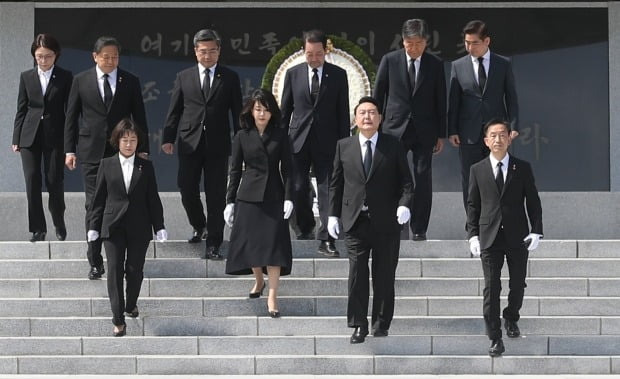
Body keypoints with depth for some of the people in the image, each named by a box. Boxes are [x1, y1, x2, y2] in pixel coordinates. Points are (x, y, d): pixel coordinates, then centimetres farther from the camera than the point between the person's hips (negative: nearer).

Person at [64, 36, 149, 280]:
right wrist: (69, 149, 2)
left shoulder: (130, 82, 4)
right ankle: (95, 262, 2)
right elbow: (71, 117, 7)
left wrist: (142, 149, 2)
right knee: (94, 205, -2)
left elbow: (139, 117, 7)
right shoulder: (81, 81, 4)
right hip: (92, 152, 0)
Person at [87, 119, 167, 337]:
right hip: (113, 227, -1)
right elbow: (98, 198, 7)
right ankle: (118, 319, -5)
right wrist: (93, 226, 3)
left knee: (135, 270, 5)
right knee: (115, 269, -7)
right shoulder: (107, 165, 5)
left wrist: (159, 227, 3)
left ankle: (131, 303, 32)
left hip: (138, 228, 1)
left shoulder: (146, 167, 6)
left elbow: (153, 199, 7)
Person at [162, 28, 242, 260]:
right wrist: (168, 138, -2)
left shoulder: (230, 78, 7)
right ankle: (199, 227, 28)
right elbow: (174, 111, 8)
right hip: (190, 143, 1)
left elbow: (237, 111, 6)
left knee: (216, 195, -1)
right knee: (187, 189, 0)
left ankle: (213, 244, 3)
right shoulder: (184, 77, 9)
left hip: (218, 145, -1)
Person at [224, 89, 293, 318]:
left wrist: (288, 197, -6)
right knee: (250, 242, 4)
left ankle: (272, 297, -4)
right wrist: (230, 202, 3)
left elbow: (286, 168, 3)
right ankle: (258, 281, 31)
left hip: (273, 196, -1)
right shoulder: (242, 137, 4)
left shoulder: (280, 136, 4)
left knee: (274, 244, -6)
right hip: (249, 196, 1)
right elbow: (235, 170, 6)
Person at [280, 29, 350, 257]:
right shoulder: (293, 74, 5)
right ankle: (304, 229, 25)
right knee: (298, 189, 5)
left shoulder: (338, 75, 2)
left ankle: (326, 240, -8)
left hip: (326, 142, -1)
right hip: (298, 140, 1)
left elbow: (343, 112, 4)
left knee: (327, 189, -6)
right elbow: (285, 109, 9)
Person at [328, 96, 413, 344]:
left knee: (384, 275, 5)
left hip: (386, 222, -1)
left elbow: (406, 180, 3)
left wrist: (404, 204, -14)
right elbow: (336, 183, 11)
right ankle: (358, 325, 3)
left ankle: (381, 323, 15)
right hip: (355, 221, 1)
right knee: (357, 275, -2)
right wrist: (333, 215, 6)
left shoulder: (393, 146, 4)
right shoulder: (344, 147, 8)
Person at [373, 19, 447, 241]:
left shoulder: (435, 65, 3)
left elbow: (440, 101, 6)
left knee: (423, 179, 1)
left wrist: (441, 135, 5)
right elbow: (378, 95, 5)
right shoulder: (390, 61, 1)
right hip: (394, 128, -1)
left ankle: (419, 228, 8)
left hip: (424, 131, 1)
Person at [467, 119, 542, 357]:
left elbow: (533, 202, 5)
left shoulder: (522, 168, 4)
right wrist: (473, 235, -1)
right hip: (489, 238, 0)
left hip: (517, 237, 1)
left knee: (518, 285, 9)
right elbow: (473, 205, 8)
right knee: (491, 289, -4)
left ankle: (511, 319, 38)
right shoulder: (477, 170, 6)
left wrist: (536, 231, -4)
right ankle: (495, 339, -1)